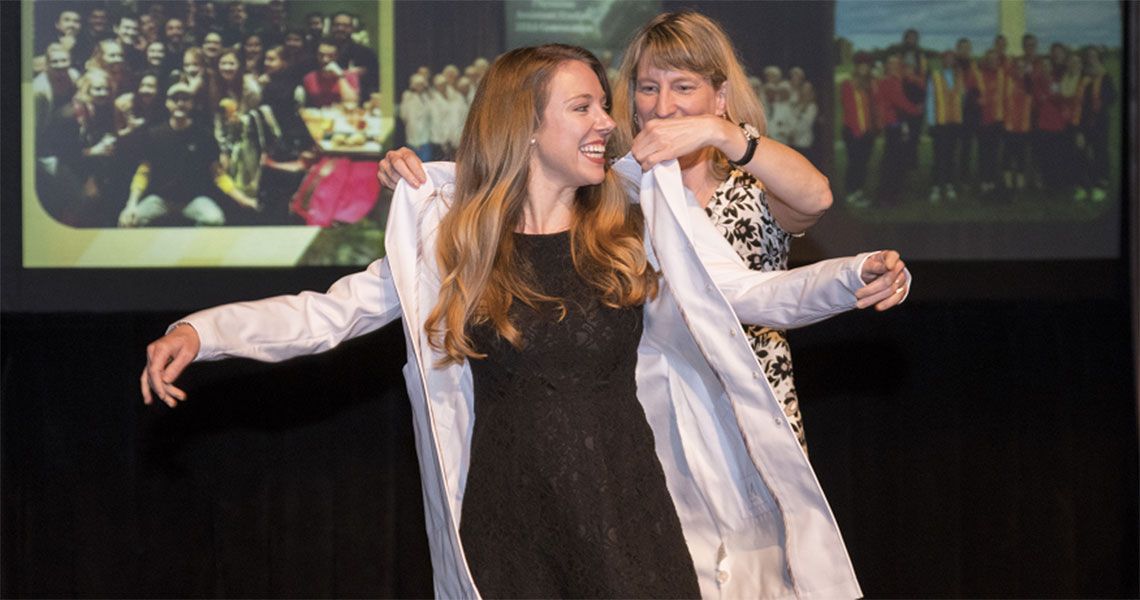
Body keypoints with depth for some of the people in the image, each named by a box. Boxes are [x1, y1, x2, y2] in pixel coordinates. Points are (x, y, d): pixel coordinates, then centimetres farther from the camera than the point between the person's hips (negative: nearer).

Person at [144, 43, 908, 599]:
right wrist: (201, 331, -11)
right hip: (507, 523, 0)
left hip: (629, 512, 1)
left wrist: (855, 277, -19)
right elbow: (329, 313, 2)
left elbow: (751, 292, -1)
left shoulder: (637, 226, 4)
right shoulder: (447, 238, 2)